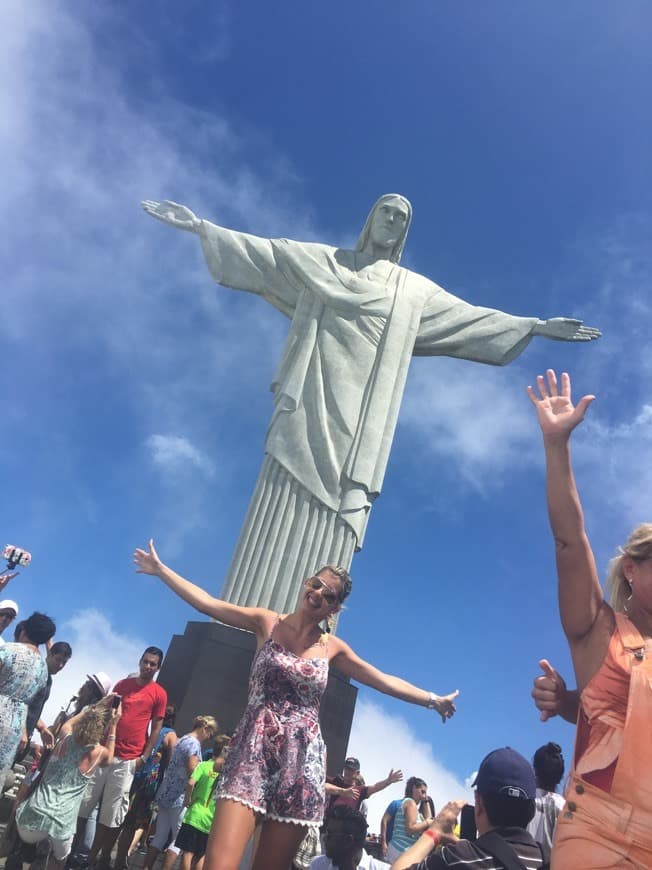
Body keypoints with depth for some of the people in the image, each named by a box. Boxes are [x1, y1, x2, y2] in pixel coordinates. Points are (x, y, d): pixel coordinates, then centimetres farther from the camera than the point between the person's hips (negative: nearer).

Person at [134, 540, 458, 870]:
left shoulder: (333, 647, 10)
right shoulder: (268, 622, 4)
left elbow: (384, 681, 16)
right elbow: (207, 603, 2)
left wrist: (433, 699, 16)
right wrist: (160, 568, 2)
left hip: (301, 761, 2)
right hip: (254, 752, -2)